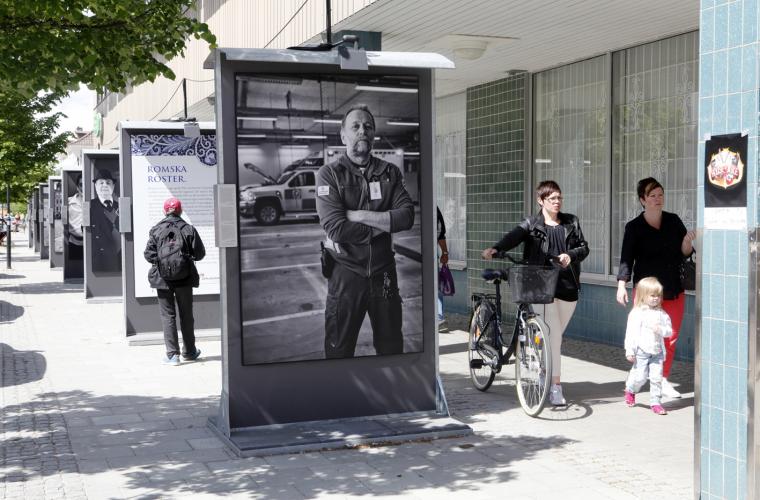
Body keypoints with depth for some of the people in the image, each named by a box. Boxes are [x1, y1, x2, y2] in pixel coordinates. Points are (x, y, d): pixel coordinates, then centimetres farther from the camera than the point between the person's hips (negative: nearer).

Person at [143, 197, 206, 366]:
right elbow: (200, 253, -2)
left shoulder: (156, 230, -5)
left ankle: (172, 354, 0)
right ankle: (189, 352, 24)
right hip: (184, 278, 1)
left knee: (167, 315, 5)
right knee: (186, 315, 13)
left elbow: (148, 254, -6)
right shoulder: (188, 229, -5)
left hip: (163, 278, 0)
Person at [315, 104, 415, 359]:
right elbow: (335, 227, -19)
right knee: (339, 350, 9)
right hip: (345, 273, -3)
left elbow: (407, 216, -10)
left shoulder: (390, 172, 5)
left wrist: (359, 215, -17)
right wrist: (383, 224, -11)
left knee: (392, 347, 15)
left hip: (384, 272, 3)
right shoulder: (329, 174, -6)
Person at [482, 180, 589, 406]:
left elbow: (583, 247, 12)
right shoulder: (531, 224, 2)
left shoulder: (571, 222, 13)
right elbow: (513, 237, -16)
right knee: (552, 335, -10)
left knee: (555, 336, 12)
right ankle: (555, 386, -4)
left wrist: (570, 255, -10)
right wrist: (495, 249, -35)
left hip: (568, 286, 4)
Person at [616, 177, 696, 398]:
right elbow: (626, 258, -8)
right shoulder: (634, 227, -4)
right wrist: (622, 285, -19)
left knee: (671, 338, 7)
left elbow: (684, 253, 11)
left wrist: (687, 242, -10)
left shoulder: (673, 221, 6)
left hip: (674, 290, 4)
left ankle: (663, 379, 19)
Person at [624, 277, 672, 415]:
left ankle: (655, 402, 12)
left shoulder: (662, 314, 6)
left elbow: (669, 331, 8)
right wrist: (630, 351, -11)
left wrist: (660, 330, -15)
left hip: (657, 352, 4)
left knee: (656, 377, 1)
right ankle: (630, 390, 31)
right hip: (642, 352, -4)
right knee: (640, 377, 1)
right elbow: (631, 333, -9)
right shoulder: (637, 313, -8)